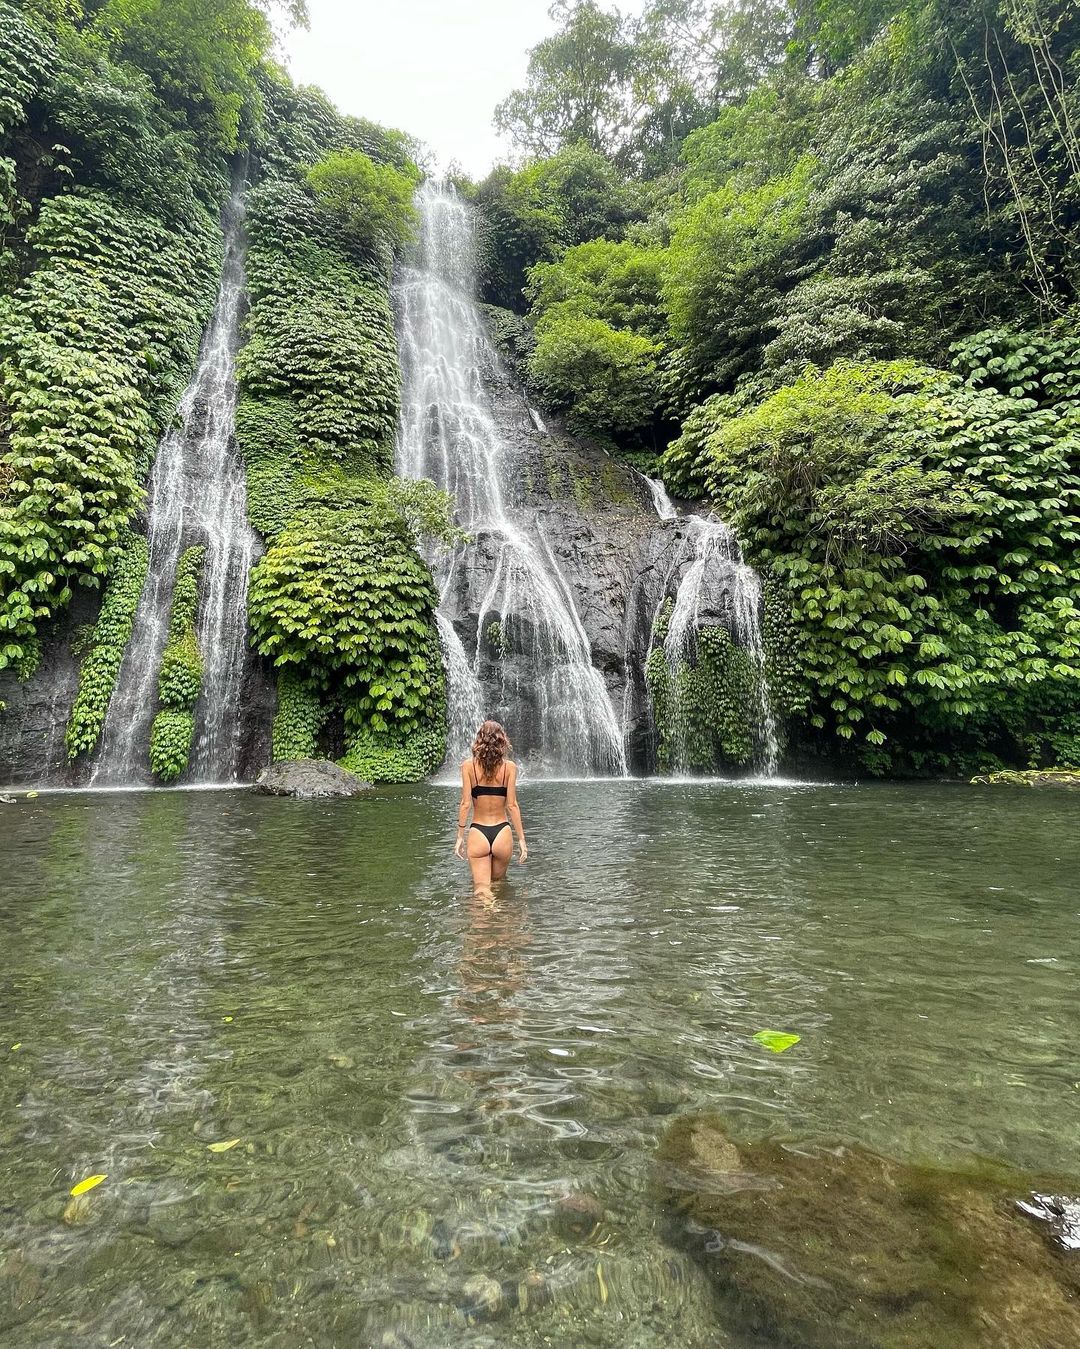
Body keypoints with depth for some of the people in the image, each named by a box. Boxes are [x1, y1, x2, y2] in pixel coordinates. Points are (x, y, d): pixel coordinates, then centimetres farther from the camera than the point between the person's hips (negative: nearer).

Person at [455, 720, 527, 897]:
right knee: (498, 881, 24)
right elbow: (512, 805, -4)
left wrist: (460, 837, 4)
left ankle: (483, 896, -27)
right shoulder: (510, 767, -3)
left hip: (477, 833, -1)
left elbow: (466, 804, -5)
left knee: (481, 889, 3)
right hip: (502, 833, 1)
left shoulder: (468, 765, -3)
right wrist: (521, 839, 3)